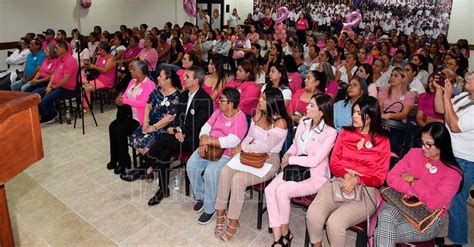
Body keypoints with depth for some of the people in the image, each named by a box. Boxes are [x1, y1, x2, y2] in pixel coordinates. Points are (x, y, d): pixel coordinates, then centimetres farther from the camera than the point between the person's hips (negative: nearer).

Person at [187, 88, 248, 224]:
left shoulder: (240, 118, -15)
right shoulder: (218, 112, 8)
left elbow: (232, 141, -25)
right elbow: (206, 128, 6)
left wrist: (208, 140, -21)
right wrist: (203, 142, -15)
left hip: (226, 154, -7)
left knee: (210, 173, -28)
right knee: (191, 166, -13)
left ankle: (210, 208, -7)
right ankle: (200, 196, 10)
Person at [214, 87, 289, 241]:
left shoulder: (280, 122, -15)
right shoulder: (258, 115, 6)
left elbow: (266, 147, -18)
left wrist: (243, 147, -10)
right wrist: (242, 147, -6)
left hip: (269, 161, -6)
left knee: (238, 179, -28)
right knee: (225, 172, -20)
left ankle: (233, 223, -13)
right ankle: (220, 212, -8)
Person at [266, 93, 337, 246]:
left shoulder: (330, 133, -15)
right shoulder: (303, 122, 4)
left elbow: (314, 161, -20)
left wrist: (291, 160, -13)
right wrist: (288, 155, -5)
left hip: (316, 177, -6)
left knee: (282, 190, -28)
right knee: (269, 190, -20)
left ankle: (285, 232, -2)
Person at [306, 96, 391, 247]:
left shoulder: (382, 142, 3)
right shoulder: (345, 134, 12)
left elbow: (379, 177, 0)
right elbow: (334, 163, 9)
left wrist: (357, 180, -18)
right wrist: (346, 176, -12)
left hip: (365, 189, -3)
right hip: (339, 182, 3)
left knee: (334, 223, -29)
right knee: (313, 215, -25)